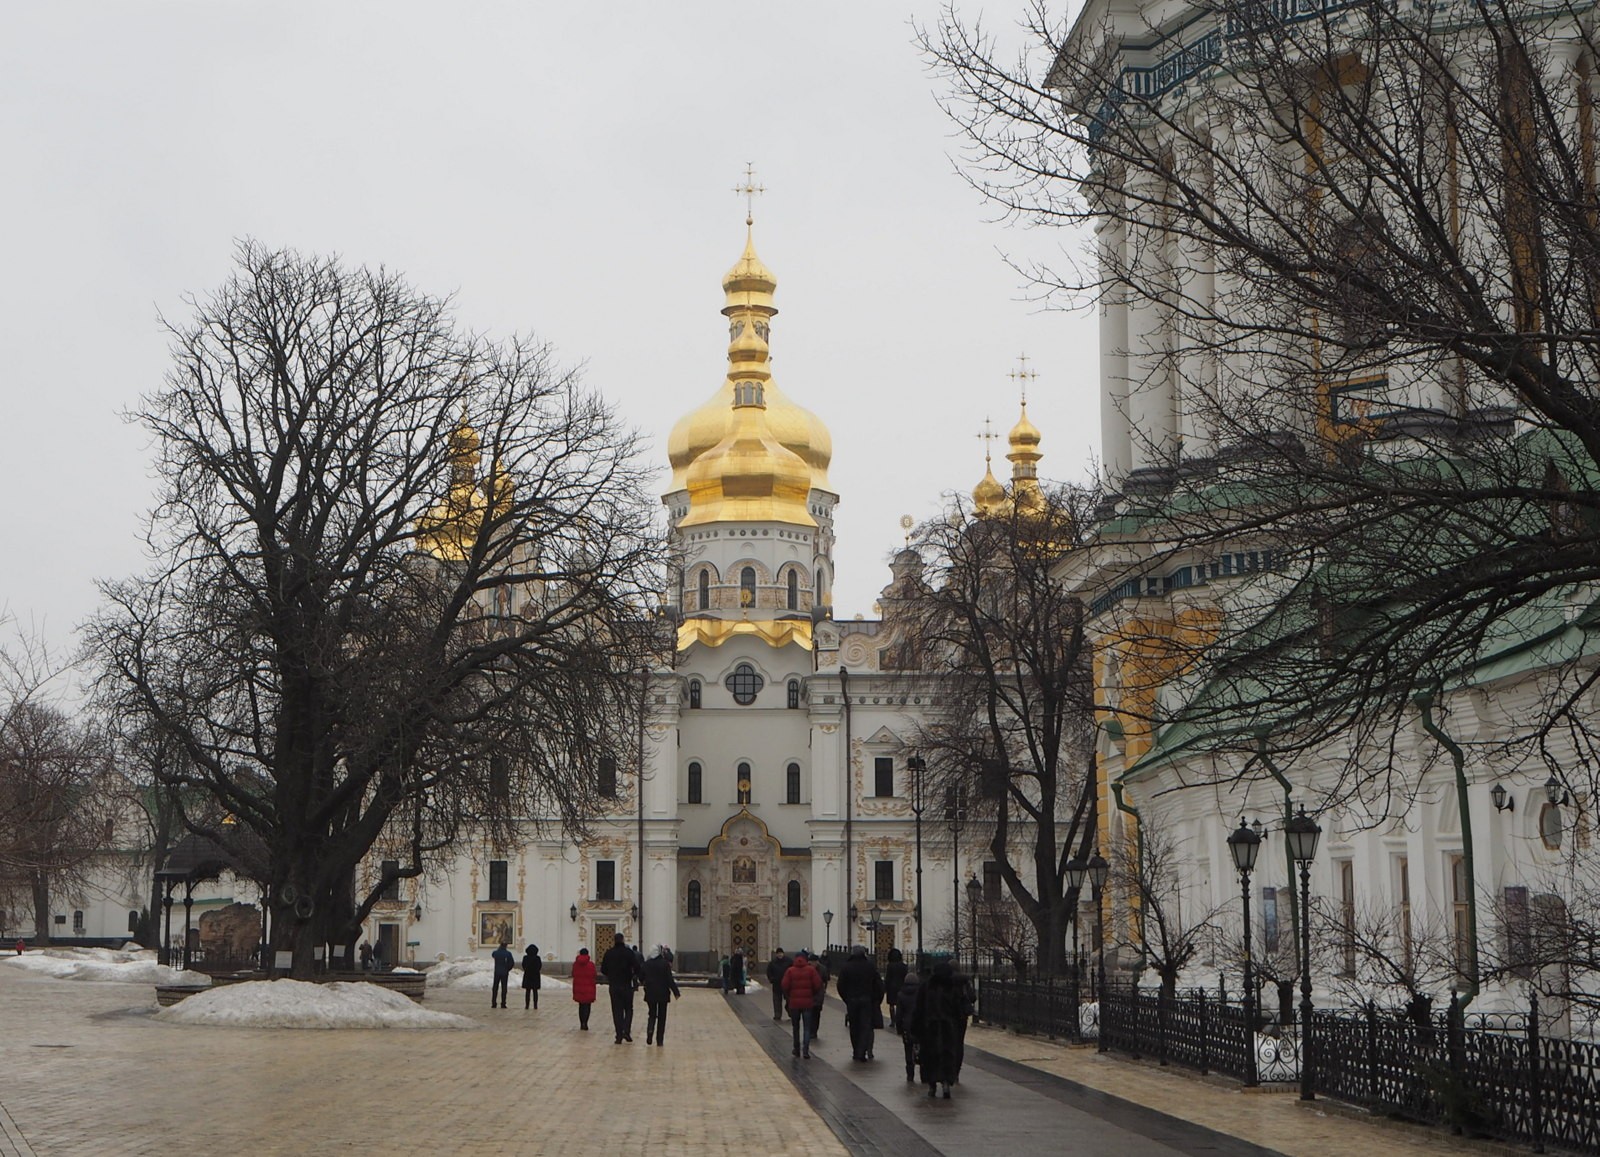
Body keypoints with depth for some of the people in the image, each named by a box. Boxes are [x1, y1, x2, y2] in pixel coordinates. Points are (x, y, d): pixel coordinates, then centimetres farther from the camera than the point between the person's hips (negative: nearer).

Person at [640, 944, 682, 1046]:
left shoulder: (647, 963, -1)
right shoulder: (665, 964, -11)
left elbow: (643, 978, 6)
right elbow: (670, 980, -11)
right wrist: (676, 992, -5)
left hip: (650, 994, 2)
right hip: (663, 994, -2)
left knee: (652, 1015, 15)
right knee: (661, 1017, 8)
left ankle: (650, 1030, -15)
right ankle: (659, 1041, 8)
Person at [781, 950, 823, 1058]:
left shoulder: (790, 971, -3)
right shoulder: (811, 970, -3)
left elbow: (785, 986, -6)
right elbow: (818, 984, -6)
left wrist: (787, 997, 11)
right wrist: (815, 996, 11)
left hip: (794, 1002, 1)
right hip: (807, 1002, -1)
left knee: (796, 1027, 16)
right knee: (807, 1028, 1)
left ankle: (797, 1050, 22)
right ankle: (806, 1050, -12)